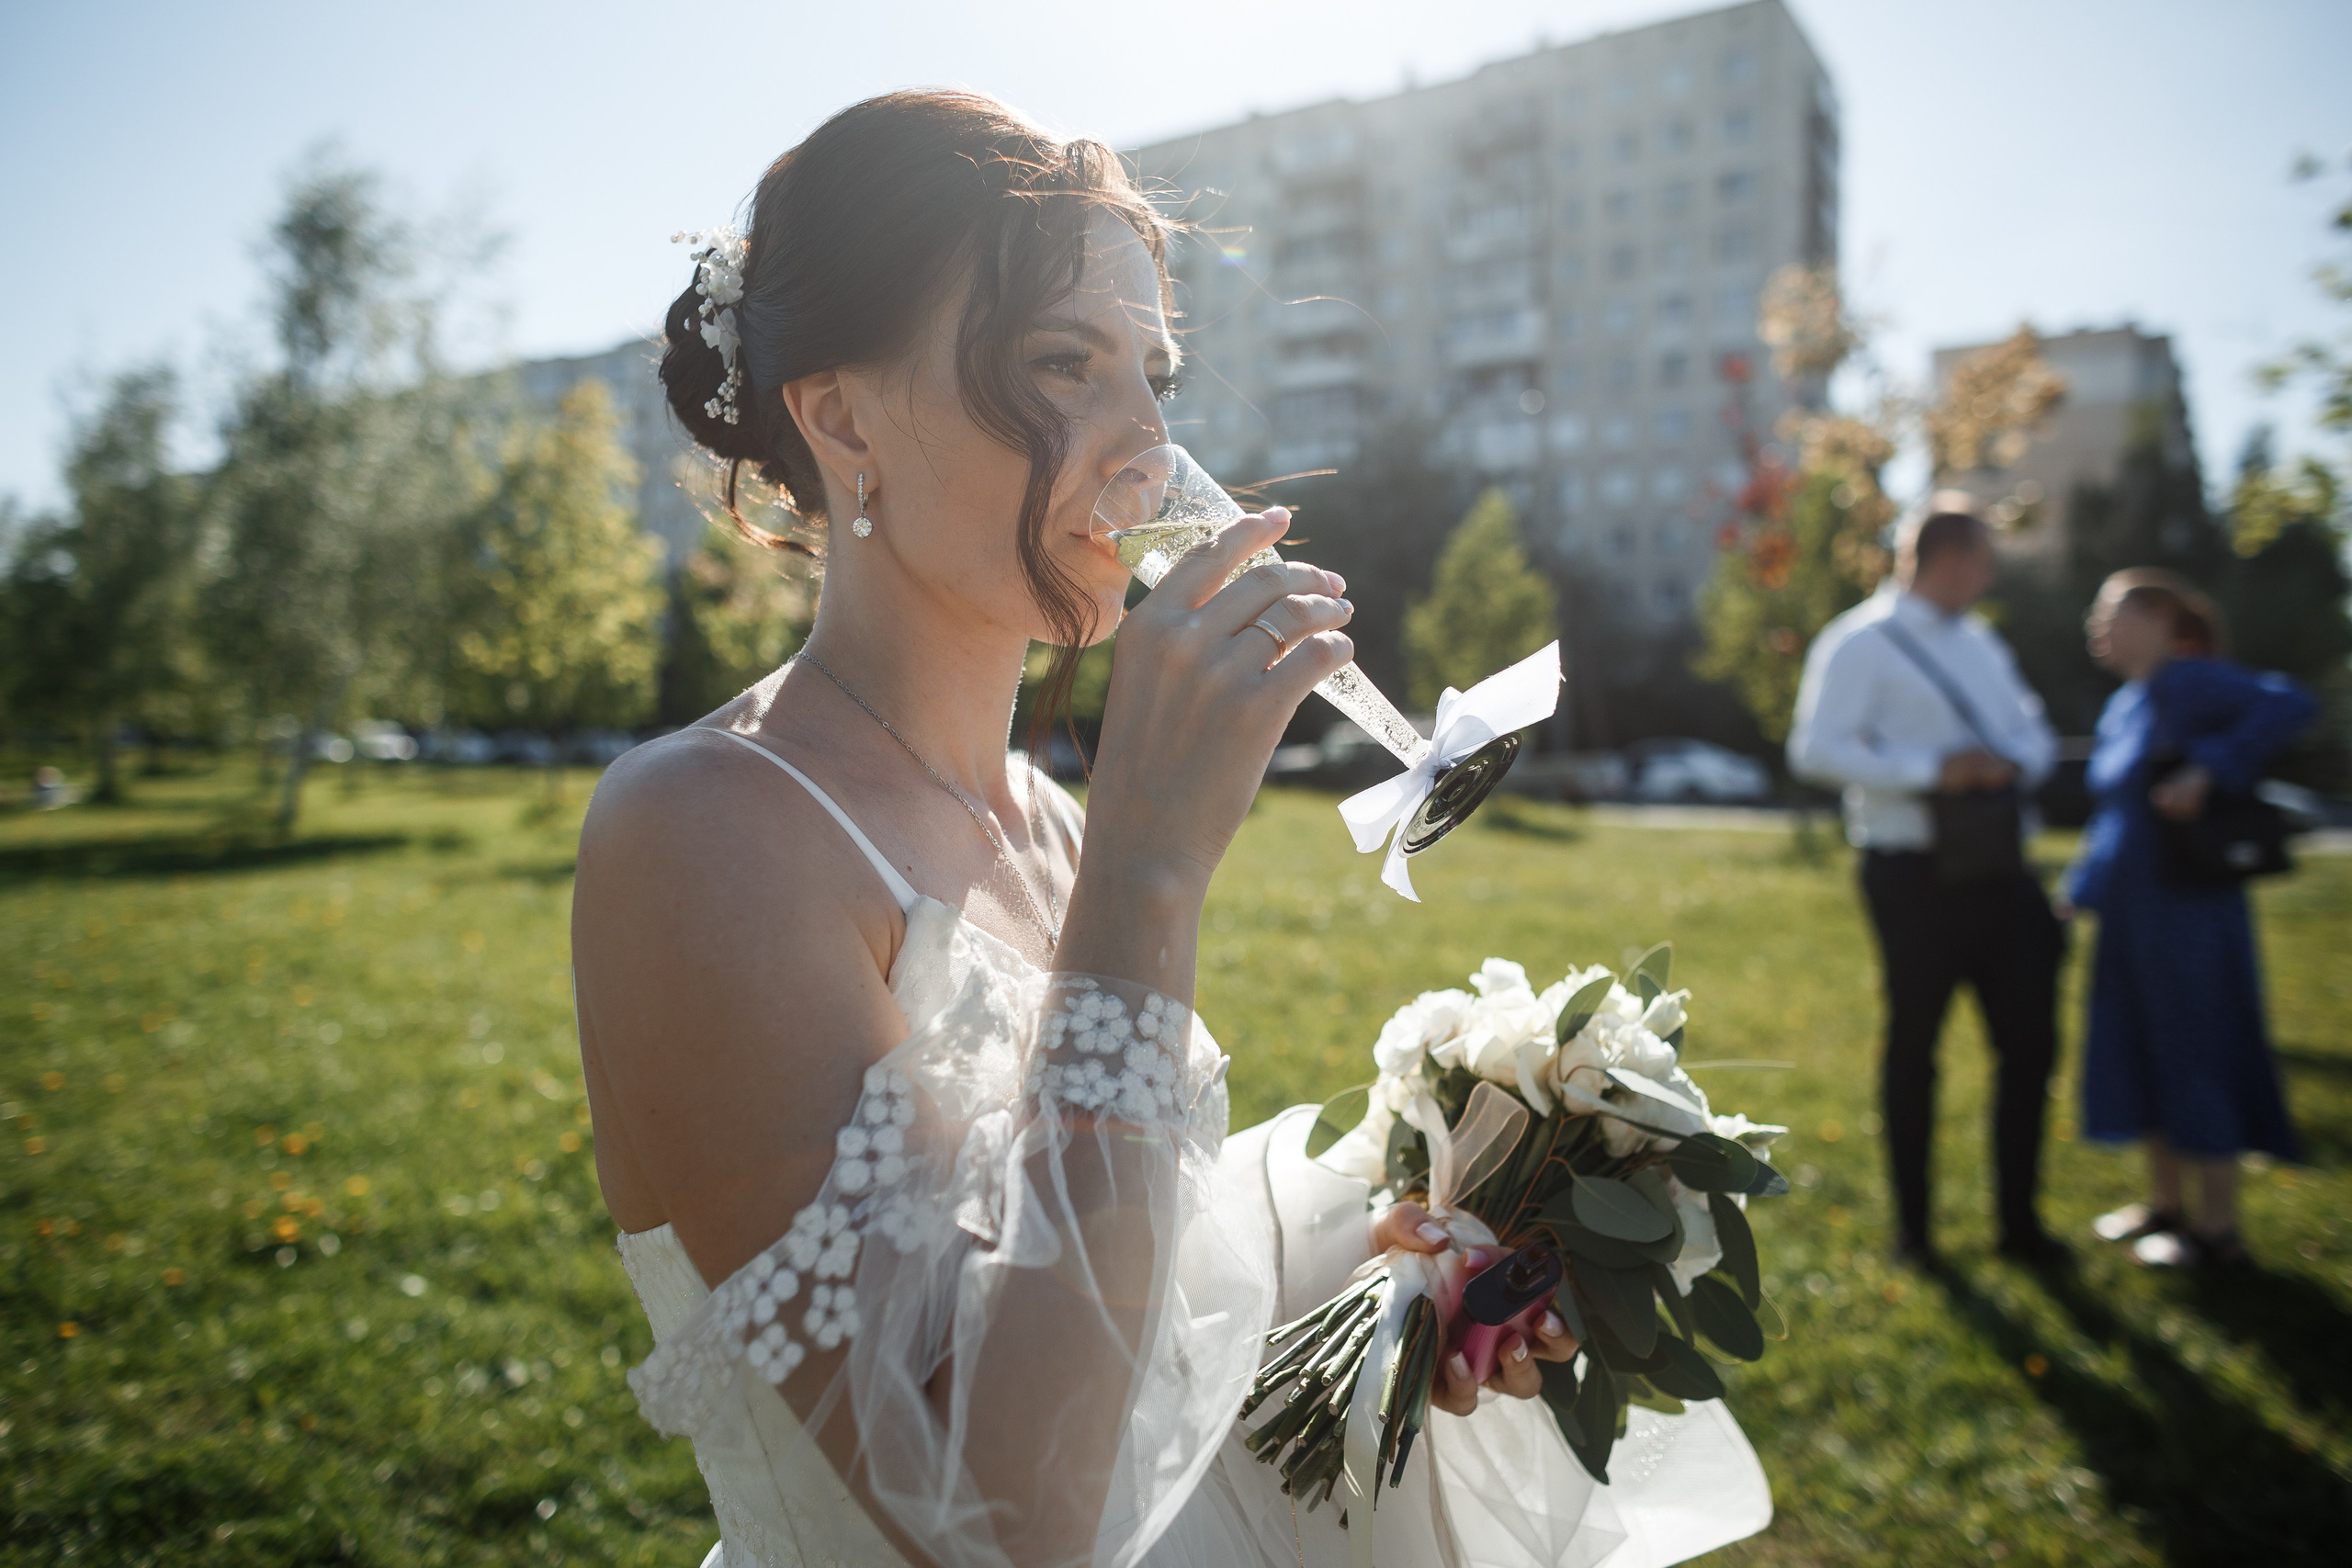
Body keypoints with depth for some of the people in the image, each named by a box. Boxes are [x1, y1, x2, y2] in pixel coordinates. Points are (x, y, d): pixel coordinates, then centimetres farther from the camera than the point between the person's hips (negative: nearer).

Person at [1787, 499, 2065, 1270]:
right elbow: (1814, 749, -17)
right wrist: (1931, 770, -21)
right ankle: (1912, 1226, 21)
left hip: (1999, 868, 7)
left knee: (2030, 1041, 9)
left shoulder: (1981, 643, 17)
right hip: (1916, 874, -7)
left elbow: (2035, 733, 20)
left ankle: (2019, 1219, 25)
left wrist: (2012, 762, -4)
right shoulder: (1859, 643, -7)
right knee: (1913, 1048, 5)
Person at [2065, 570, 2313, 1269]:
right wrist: (2082, 889, 18)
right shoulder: (2121, 709, 13)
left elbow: (2289, 706, -29)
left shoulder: (2188, 682, -14)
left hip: (2187, 915, -9)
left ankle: (2218, 1230, 14)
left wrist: (2206, 772, -30)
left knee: (2197, 1060, 1)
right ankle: (2165, 1204, 30)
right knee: (2143, 1055, 16)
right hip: (2132, 917, 9)